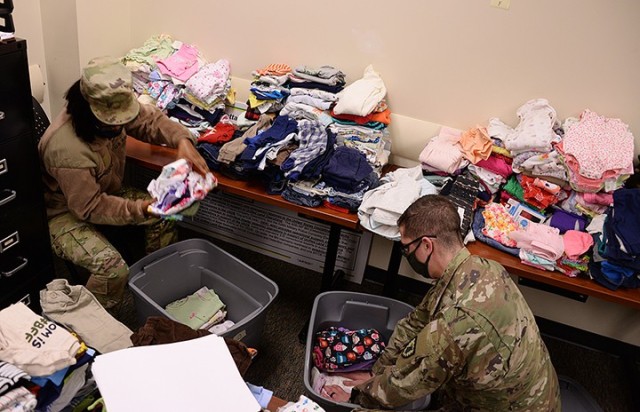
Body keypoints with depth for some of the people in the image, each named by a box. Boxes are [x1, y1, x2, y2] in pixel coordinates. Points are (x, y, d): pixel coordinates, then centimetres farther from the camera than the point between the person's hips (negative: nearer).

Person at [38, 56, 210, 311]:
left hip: (103, 193, 8)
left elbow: (150, 119, -3)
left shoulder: (116, 109, -16)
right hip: (67, 212, -8)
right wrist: (140, 208, -40)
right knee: (113, 268, -30)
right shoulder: (66, 149, -37)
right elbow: (89, 207, -30)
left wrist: (182, 140, -23)